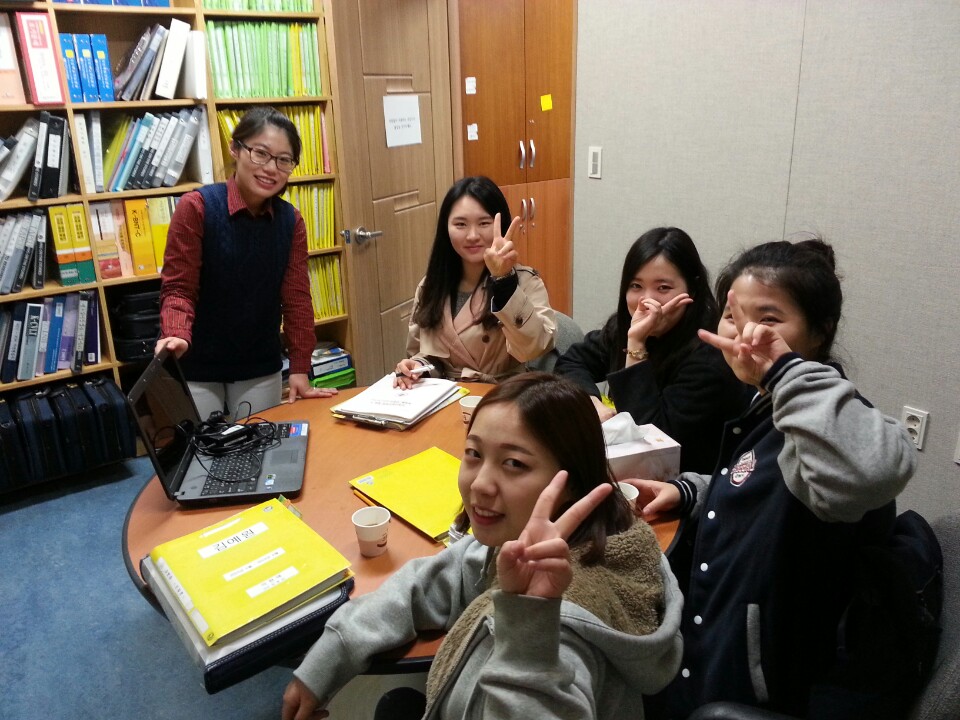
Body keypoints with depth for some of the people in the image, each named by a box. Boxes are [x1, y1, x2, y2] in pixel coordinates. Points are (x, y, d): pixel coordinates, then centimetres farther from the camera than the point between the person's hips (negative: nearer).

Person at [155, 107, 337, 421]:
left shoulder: (291, 220, -1)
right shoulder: (196, 207, -13)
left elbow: (296, 297, -1)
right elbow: (178, 288, -12)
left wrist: (300, 370, -5)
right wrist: (177, 336, -33)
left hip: (261, 369, 4)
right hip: (196, 369, -3)